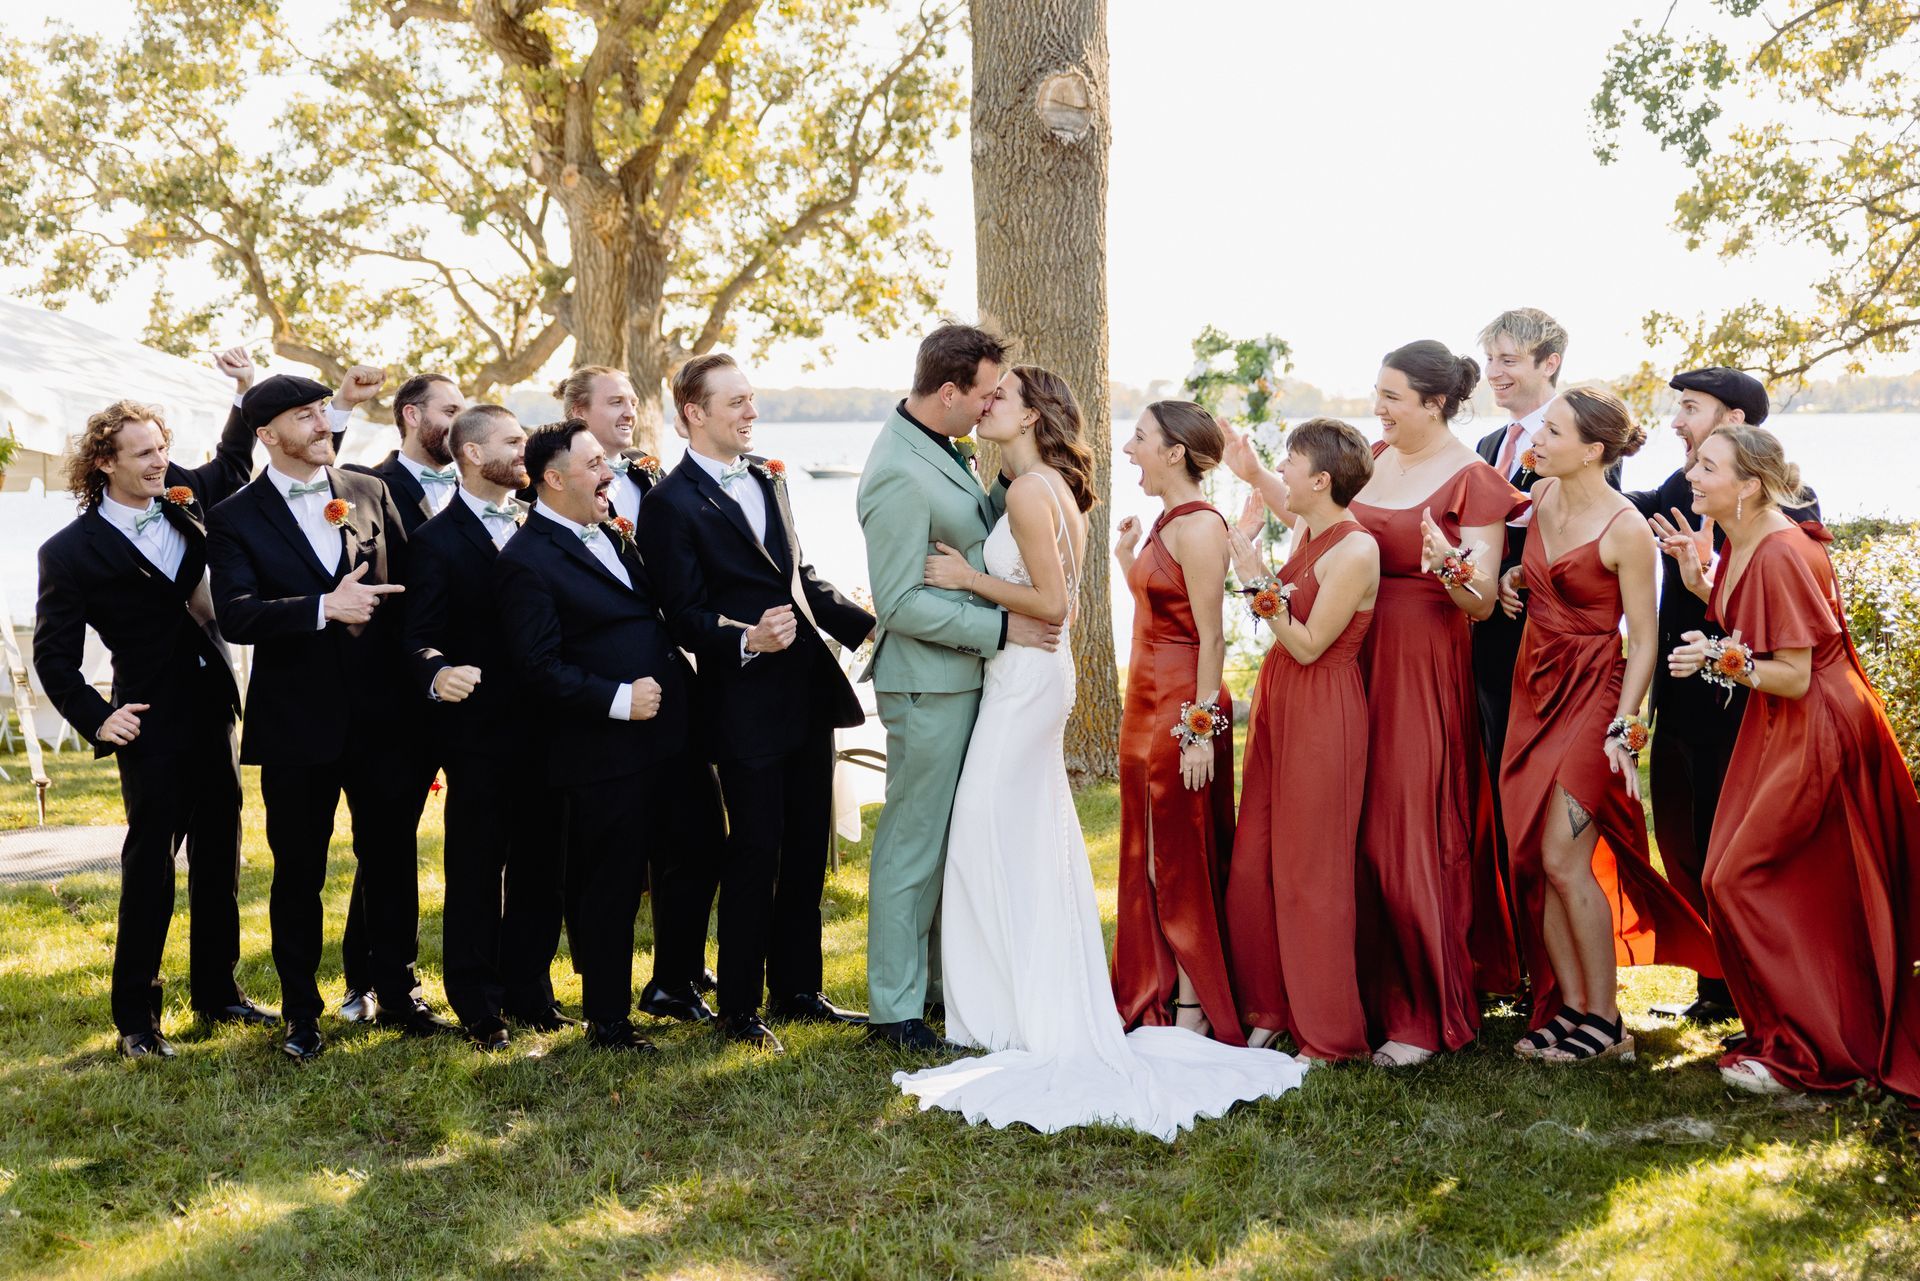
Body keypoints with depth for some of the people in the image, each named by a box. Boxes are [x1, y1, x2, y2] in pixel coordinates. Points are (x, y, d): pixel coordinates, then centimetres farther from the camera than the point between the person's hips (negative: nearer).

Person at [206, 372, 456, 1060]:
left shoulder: (371, 493, 6)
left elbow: (408, 583, 7)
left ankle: (399, 991, 27)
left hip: (381, 713, 3)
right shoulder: (235, 519, -4)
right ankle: (301, 1012, 23)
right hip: (297, 722, -2)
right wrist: (324, 608, -27)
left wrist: (417, 671, -4)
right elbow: (236, 616, -17)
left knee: (392, 860, 11)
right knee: (298, 873, 9)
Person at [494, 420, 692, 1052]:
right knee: (609, 887, 5)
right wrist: (618, 700, -21)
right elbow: (540, 669, -18)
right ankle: (607, 1020, 21)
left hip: (660, 736, 8)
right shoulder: (526, 560, -13)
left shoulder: (609, 533, 14)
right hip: (601, 756, -8)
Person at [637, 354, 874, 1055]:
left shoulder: (768, 476, 13)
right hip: (746, 706, -7)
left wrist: (866, 624, 11)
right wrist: (746, 643, -29)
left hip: (809, 691, 7)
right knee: (754, 859, 1)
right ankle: (740, 1008, 16)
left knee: (807, 853, 14)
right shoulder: (671, 503, -10)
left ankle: (798, 992, 28)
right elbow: (686, 616, -13)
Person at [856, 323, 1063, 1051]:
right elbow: (901, 603, -23)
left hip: (963, 673, 10)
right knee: (913, 844, 0)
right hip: (928, 684, -10)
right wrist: (1001, 628, -19)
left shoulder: (939, 449, 9)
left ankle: (943, 979, 30)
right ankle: (894, 1009, 12)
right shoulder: (899, 475, -22)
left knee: (953, 836, 17)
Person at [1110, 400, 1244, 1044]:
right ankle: (1157, 997, 24)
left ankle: (1194, 1008, 9)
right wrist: (1126, 559, 12)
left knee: (1182, 858, -1)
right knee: (1150, 853, 14)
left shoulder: (1199, 526, -16)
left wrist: (1201, 728, -21)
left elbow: (1211, 636, -19)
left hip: (1185, 707, -10)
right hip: (1149, 702, 10)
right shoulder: (1167, 520, 12)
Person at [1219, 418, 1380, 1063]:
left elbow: (1308, 646, -19)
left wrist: (1256, 580, -18)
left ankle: (1329, 1034, 9)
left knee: (1310, 873, -2)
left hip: (1321, 713, -9)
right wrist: (1251, 470, 19)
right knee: (1253, 863, 11)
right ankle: (1269, 1009, 23)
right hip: (1277, 702, 9)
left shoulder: (1356, 551, -18)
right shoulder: (1308, 531, 7)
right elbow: (1282, 498, 34)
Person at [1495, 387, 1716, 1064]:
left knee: (1563, 859, -10)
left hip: (1592, 695, -7)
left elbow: (1643, 642, -12)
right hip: (1534, 686, 7)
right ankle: (1568, 1007, 14)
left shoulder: (1626, 531, -15)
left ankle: (1604, 1021, 3)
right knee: (1534, 861, 5)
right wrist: (1514, 575, 4)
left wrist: (1624, 728, -19)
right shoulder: (1542, 496, 4)